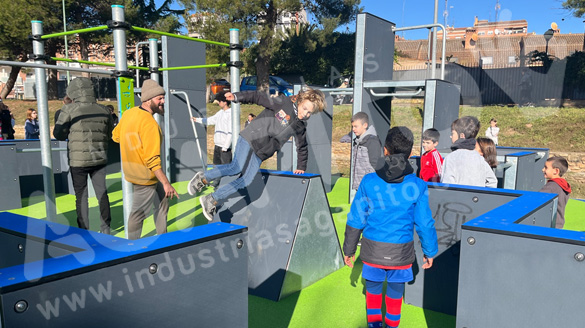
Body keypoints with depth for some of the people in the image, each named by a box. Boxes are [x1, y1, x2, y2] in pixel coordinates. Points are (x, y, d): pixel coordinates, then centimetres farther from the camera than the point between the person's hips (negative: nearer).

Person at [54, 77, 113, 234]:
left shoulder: (69, 109, -9)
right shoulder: (104, 110, 2)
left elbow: (58, 134, -4)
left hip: (78, 159, -3)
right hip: (99, 158, 3)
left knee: (81, 195, 8)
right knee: (102, 193, 13)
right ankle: (105, 228, 19)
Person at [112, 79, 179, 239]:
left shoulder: (129, 113, 1)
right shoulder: (149, 123, -25)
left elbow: (116, 136, 16)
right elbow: (152, 160, -28)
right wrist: (166, 183, -26)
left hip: (133, 170, 10)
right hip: (145, 176, -10)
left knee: (162, 202, 21)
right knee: (139, 213, 5)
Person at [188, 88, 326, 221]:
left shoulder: (301, 127, 8)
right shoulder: (284, 102, -6)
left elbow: (302, 147, 21)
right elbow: (259, 97, -6)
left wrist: (301, 168, 21)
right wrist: (236, 96, -14)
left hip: (260, 154, 5)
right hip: (250, 139, -5)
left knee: (245, 181, -8)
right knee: (237, 168, -22)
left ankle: (212, 201, 3)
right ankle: (203, 178, 0)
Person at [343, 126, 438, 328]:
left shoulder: (369, 181, -11)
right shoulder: (417, 185, -12)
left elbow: (356, 219, -6)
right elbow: (424, 223, -8)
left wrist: (349, 250, 6)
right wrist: (430, 252, 8)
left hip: (373, 249, 0)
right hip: (401, 251, 0)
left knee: (373, 288, 20)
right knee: (395, 291, 18)